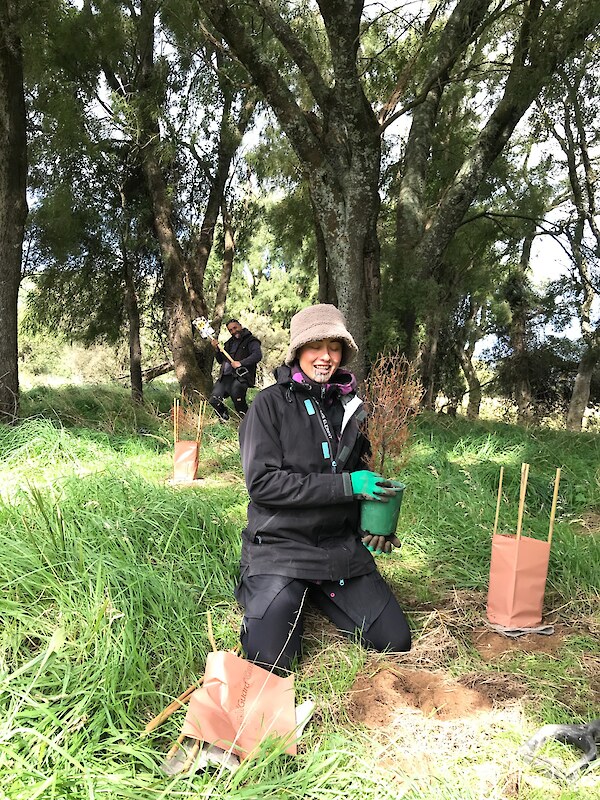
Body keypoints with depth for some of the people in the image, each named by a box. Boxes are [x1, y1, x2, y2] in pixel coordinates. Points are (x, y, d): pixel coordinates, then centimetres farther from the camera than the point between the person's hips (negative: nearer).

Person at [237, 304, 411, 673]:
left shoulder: (349, 404, 6)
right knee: (270, 661, -16)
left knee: (395, 642, 0)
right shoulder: (271, 403, -11)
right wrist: (345, 485, -22)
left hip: (341, 544, 5)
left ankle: (320, 594, 23)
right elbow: (262, 482, -19)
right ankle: (262, 592, 15)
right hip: (281, 544, -4)